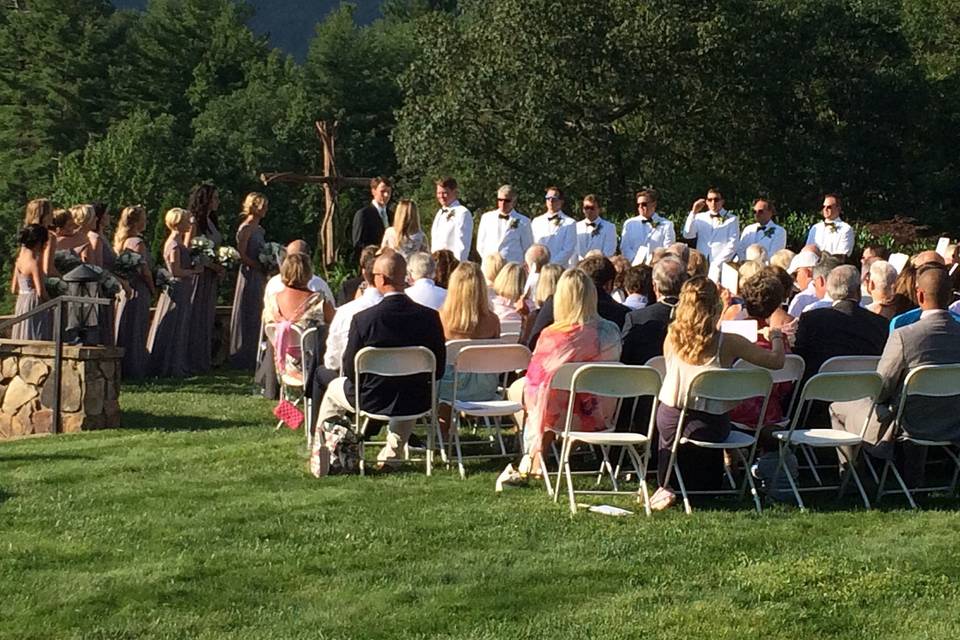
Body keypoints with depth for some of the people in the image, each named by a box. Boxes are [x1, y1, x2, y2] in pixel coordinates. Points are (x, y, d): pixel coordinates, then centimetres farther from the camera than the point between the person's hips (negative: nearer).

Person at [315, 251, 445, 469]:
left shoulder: (363, 319, -21)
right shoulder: (430, 317, -14)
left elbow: (350, 371, -11)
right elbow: (438, 371, -5)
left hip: (372, 401, -2)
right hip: (415, 403, 2)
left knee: (334, 388, 31)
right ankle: (391, 454, 43)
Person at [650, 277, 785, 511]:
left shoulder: (671, 338, -9)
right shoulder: (728, 342, -18)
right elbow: (777, 361, -11)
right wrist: (775, 337, 12)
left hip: (669, 419, 2)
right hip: (709, 425, -2)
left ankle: (666, 486, 29)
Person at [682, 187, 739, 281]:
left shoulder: (732, 220, 4)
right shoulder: (700, 217, 14)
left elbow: (732, 246, -3)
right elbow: (687, 235, 1)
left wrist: (716, 264, -10)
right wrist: (693, 213, -6)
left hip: (720, 266, -3)